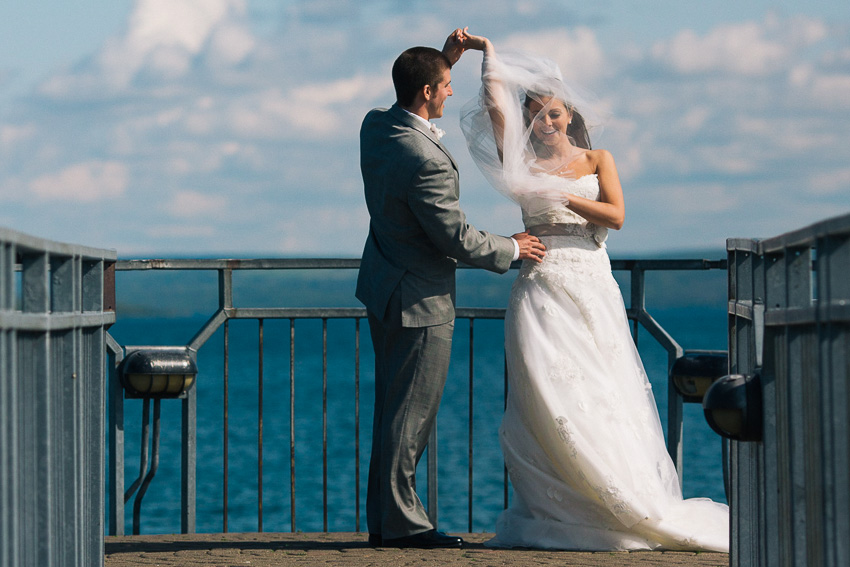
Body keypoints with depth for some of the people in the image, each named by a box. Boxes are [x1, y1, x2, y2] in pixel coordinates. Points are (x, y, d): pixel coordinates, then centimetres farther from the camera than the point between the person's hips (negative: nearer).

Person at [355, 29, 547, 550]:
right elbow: (457, 239, -22)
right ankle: (401, 523, 4)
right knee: (412, 411, -2)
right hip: (420, 300, -10)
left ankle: (384, 520, 20)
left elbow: (412, 112, 26)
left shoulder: (375, 126, -1)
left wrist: (446, 58, 17)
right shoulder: (426, 161, -28)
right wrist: (511, 250, -5)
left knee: (394, 407, 15)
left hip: (385, 288, 10)